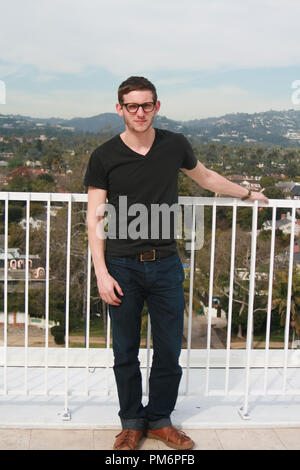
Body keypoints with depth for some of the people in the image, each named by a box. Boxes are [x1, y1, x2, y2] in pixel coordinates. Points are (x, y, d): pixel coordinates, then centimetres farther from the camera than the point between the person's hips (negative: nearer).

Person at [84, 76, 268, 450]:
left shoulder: (175, 146, 2)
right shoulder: (104, 157, -4)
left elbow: (205, 176, 22)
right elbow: (95, 218, -4)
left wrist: (248, 194, 31)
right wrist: (101, 273, -10)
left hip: (165, 264, 2)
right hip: (122, 266, -2)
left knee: (169, 349, 8)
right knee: (125, 352, 8)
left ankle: (160, 420, 28)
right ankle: (131, 423, 27)